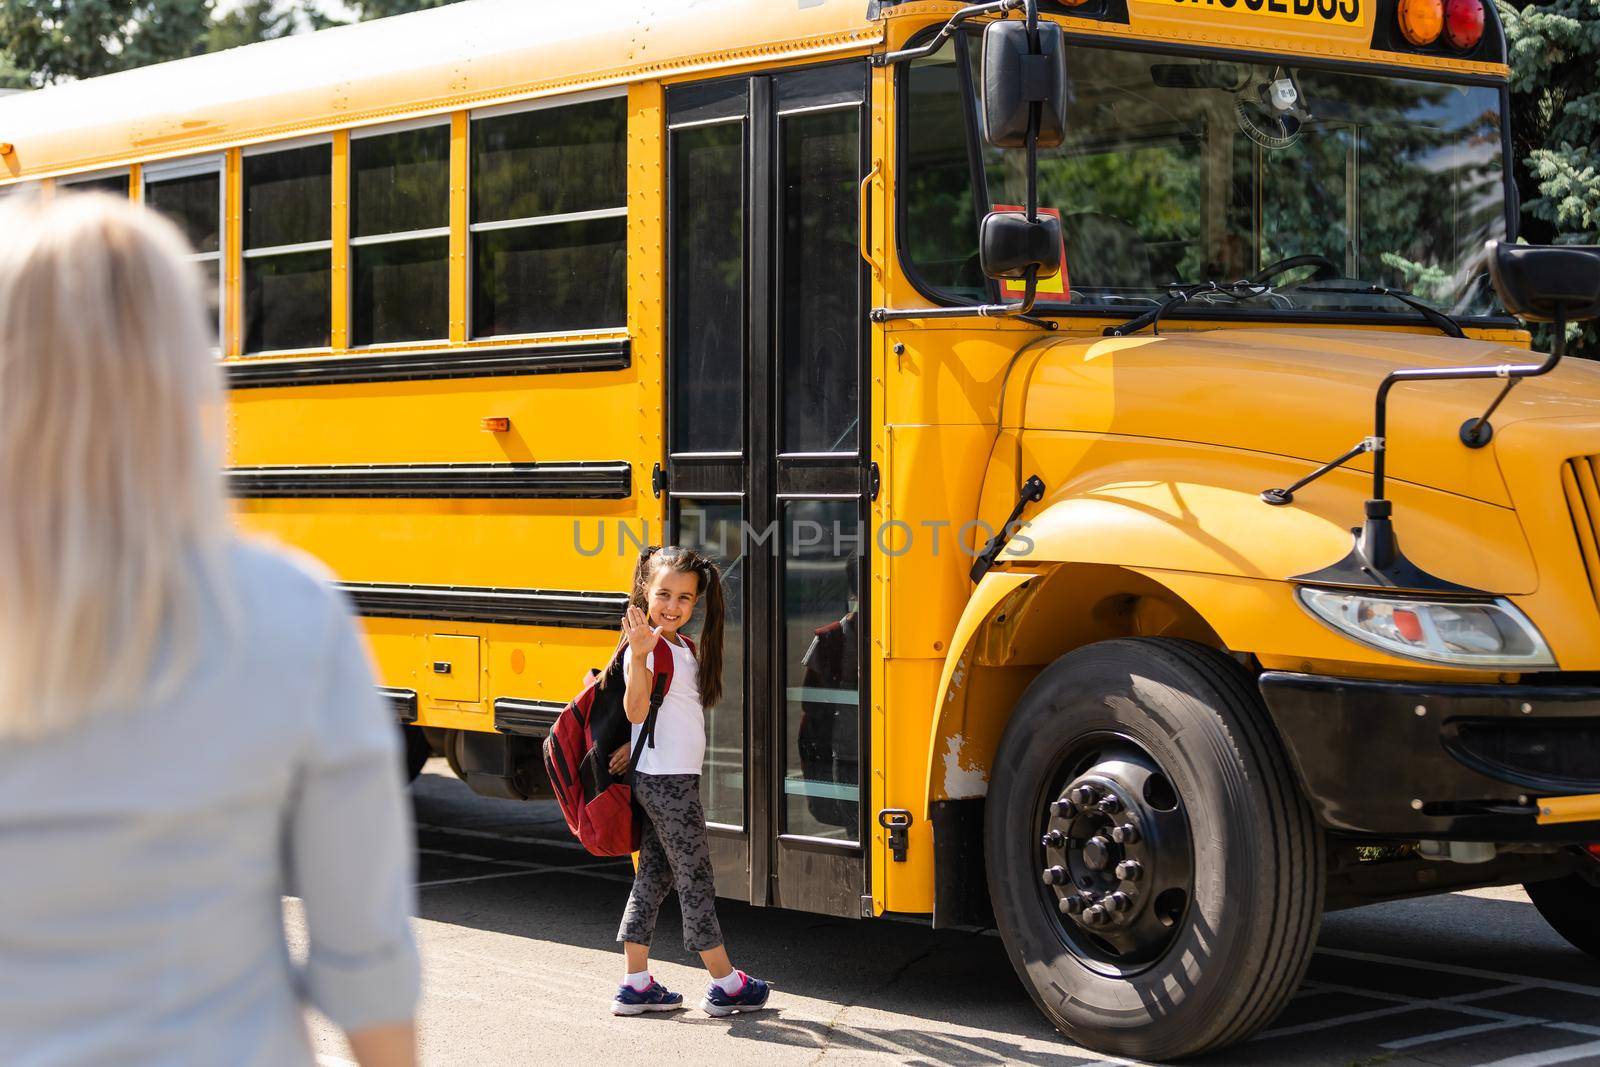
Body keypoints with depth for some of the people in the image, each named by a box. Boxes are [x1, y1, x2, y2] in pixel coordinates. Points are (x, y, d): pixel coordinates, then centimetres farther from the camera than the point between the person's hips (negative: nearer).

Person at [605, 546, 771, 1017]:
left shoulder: (683, 647, 12)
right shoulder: (647, 646, -15)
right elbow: (636, 711, -25)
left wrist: (636, 746, -3)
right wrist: (637, 656, -39)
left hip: (673, 778, 9)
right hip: (664, 779, -9)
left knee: (654, 875, 12)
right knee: (694, 878, 0)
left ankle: (635, 985, 18)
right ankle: (726, 984, 8)